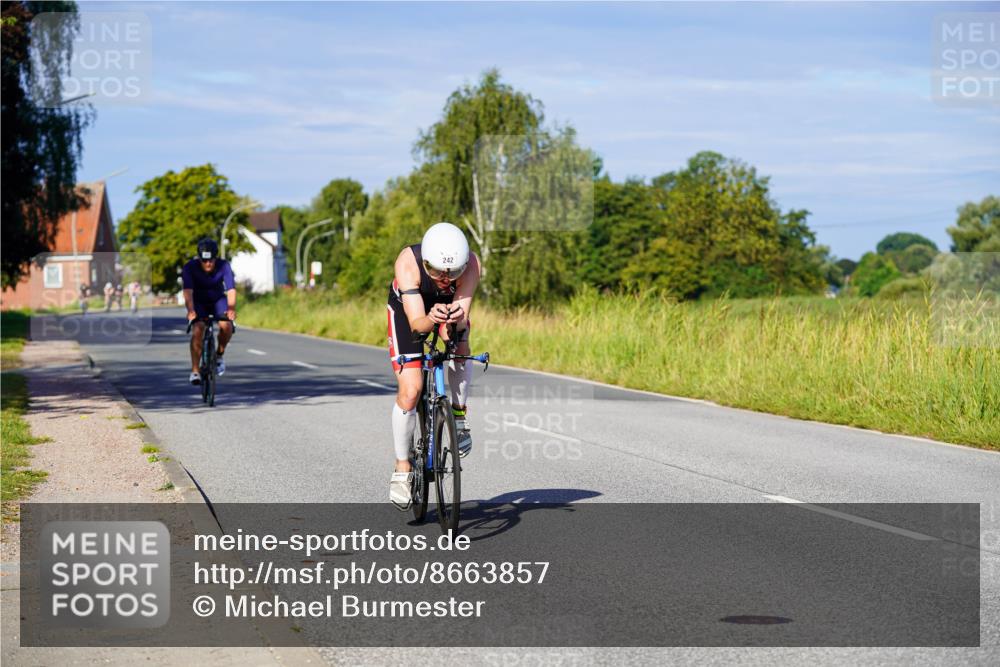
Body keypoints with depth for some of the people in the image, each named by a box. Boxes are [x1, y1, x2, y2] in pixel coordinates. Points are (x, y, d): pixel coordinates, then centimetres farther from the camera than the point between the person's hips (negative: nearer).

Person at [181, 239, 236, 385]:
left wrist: (231, 308, -52)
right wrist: (190, 310, -55)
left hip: (218, 300, 1)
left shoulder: (224, 266, -24)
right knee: (197, 331, -25)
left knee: (226, 325, -27)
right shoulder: (190, 268, -26)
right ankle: (195, 371, -18)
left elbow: (231, 290, -34)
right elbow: (188, 291, -38)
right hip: (199, 303, -1)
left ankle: (220, 354, 1)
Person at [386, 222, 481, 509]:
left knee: (459, 348, -30)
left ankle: (459, 418, -6)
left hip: (451, 305, 2)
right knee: (410, 390, -13)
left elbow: (462, 319, -37)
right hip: (408, 308, -2)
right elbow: (416, 323, -42)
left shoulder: (471, 263, -35)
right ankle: (402, 469, 2)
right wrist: (432, 319, -63)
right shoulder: (408, 262, -39)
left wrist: (455, 320, -60)